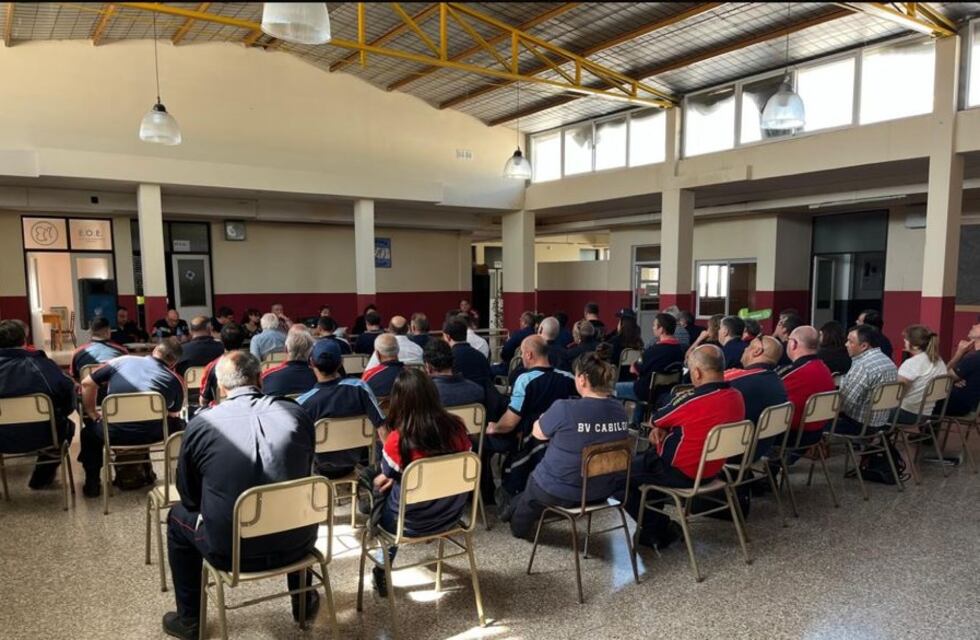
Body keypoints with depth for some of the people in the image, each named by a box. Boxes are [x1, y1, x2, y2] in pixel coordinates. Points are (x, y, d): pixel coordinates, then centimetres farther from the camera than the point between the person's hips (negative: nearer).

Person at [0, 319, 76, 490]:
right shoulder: (42, 364, -14)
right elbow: (69, 395, -9)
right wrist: (58, 414, 12)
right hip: (40, 437, -2)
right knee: (67, 425, 31)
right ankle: (41, 477, 35)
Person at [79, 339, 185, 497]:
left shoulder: (123, 360, 6)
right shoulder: (175, 381, 3)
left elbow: (87, 383, 10)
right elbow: (173, 415, 13)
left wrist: (92, 414, 21)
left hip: (113, 433, 1)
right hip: (149, 435, -1)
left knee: (89, 430, 35)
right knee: (177, 423, 29)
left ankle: (92, 483, 35)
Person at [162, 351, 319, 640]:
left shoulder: (202, 423, -10)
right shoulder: (297, 413, -4)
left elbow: (188, 496, 5)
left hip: (231, 551, -2)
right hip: (296, 545, 2)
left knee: (178, 517, 27)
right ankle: (304, 602, 48)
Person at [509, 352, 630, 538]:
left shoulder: (564, 408, -29)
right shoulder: (619, 409, -9)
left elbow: (538, 433, -10)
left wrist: (545, 418, 12)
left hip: (561, 492, -5)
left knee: (534, 482, 29)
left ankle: (520, 525, 55)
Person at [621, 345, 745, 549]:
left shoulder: (692, 401, -29)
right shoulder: (736, 397, -4)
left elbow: (653, 422, -11)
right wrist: (663, 430, -3)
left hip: (680, 473, -8)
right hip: (711, 470, 9)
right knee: (644, 456, 27)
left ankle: (658, 530, 10)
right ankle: (656, 516, 28)